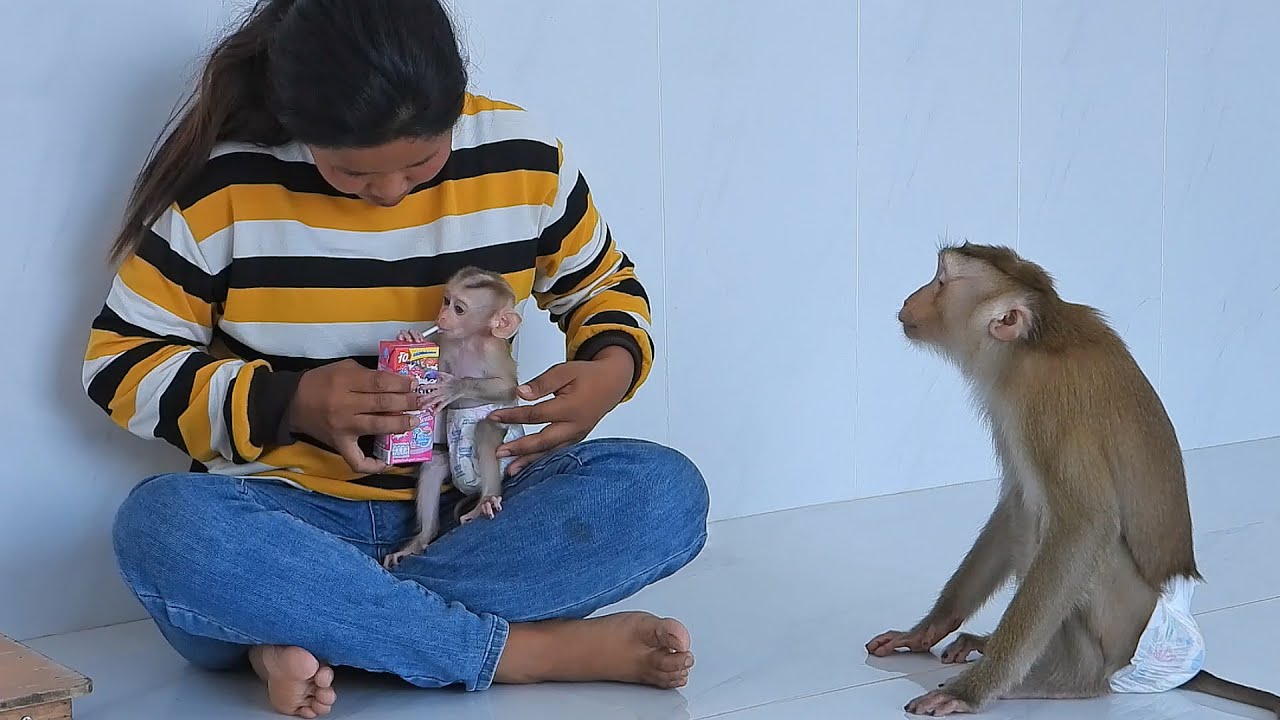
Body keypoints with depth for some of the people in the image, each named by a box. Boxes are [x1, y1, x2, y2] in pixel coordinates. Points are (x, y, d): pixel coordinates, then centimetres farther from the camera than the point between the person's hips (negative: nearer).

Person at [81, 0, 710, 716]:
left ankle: (306, 634, -27)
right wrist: (291, 403, -18)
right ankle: (535, 650, -30)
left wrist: (613, 368, -9)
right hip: (289, 513, -2)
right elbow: (120, 362, -3)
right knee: (162, 525, -36)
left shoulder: (524, 159, -3)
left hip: (469, 508, 2)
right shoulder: (224, 179, -9)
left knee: (666, 492, -25)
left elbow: (603, 286, 14)